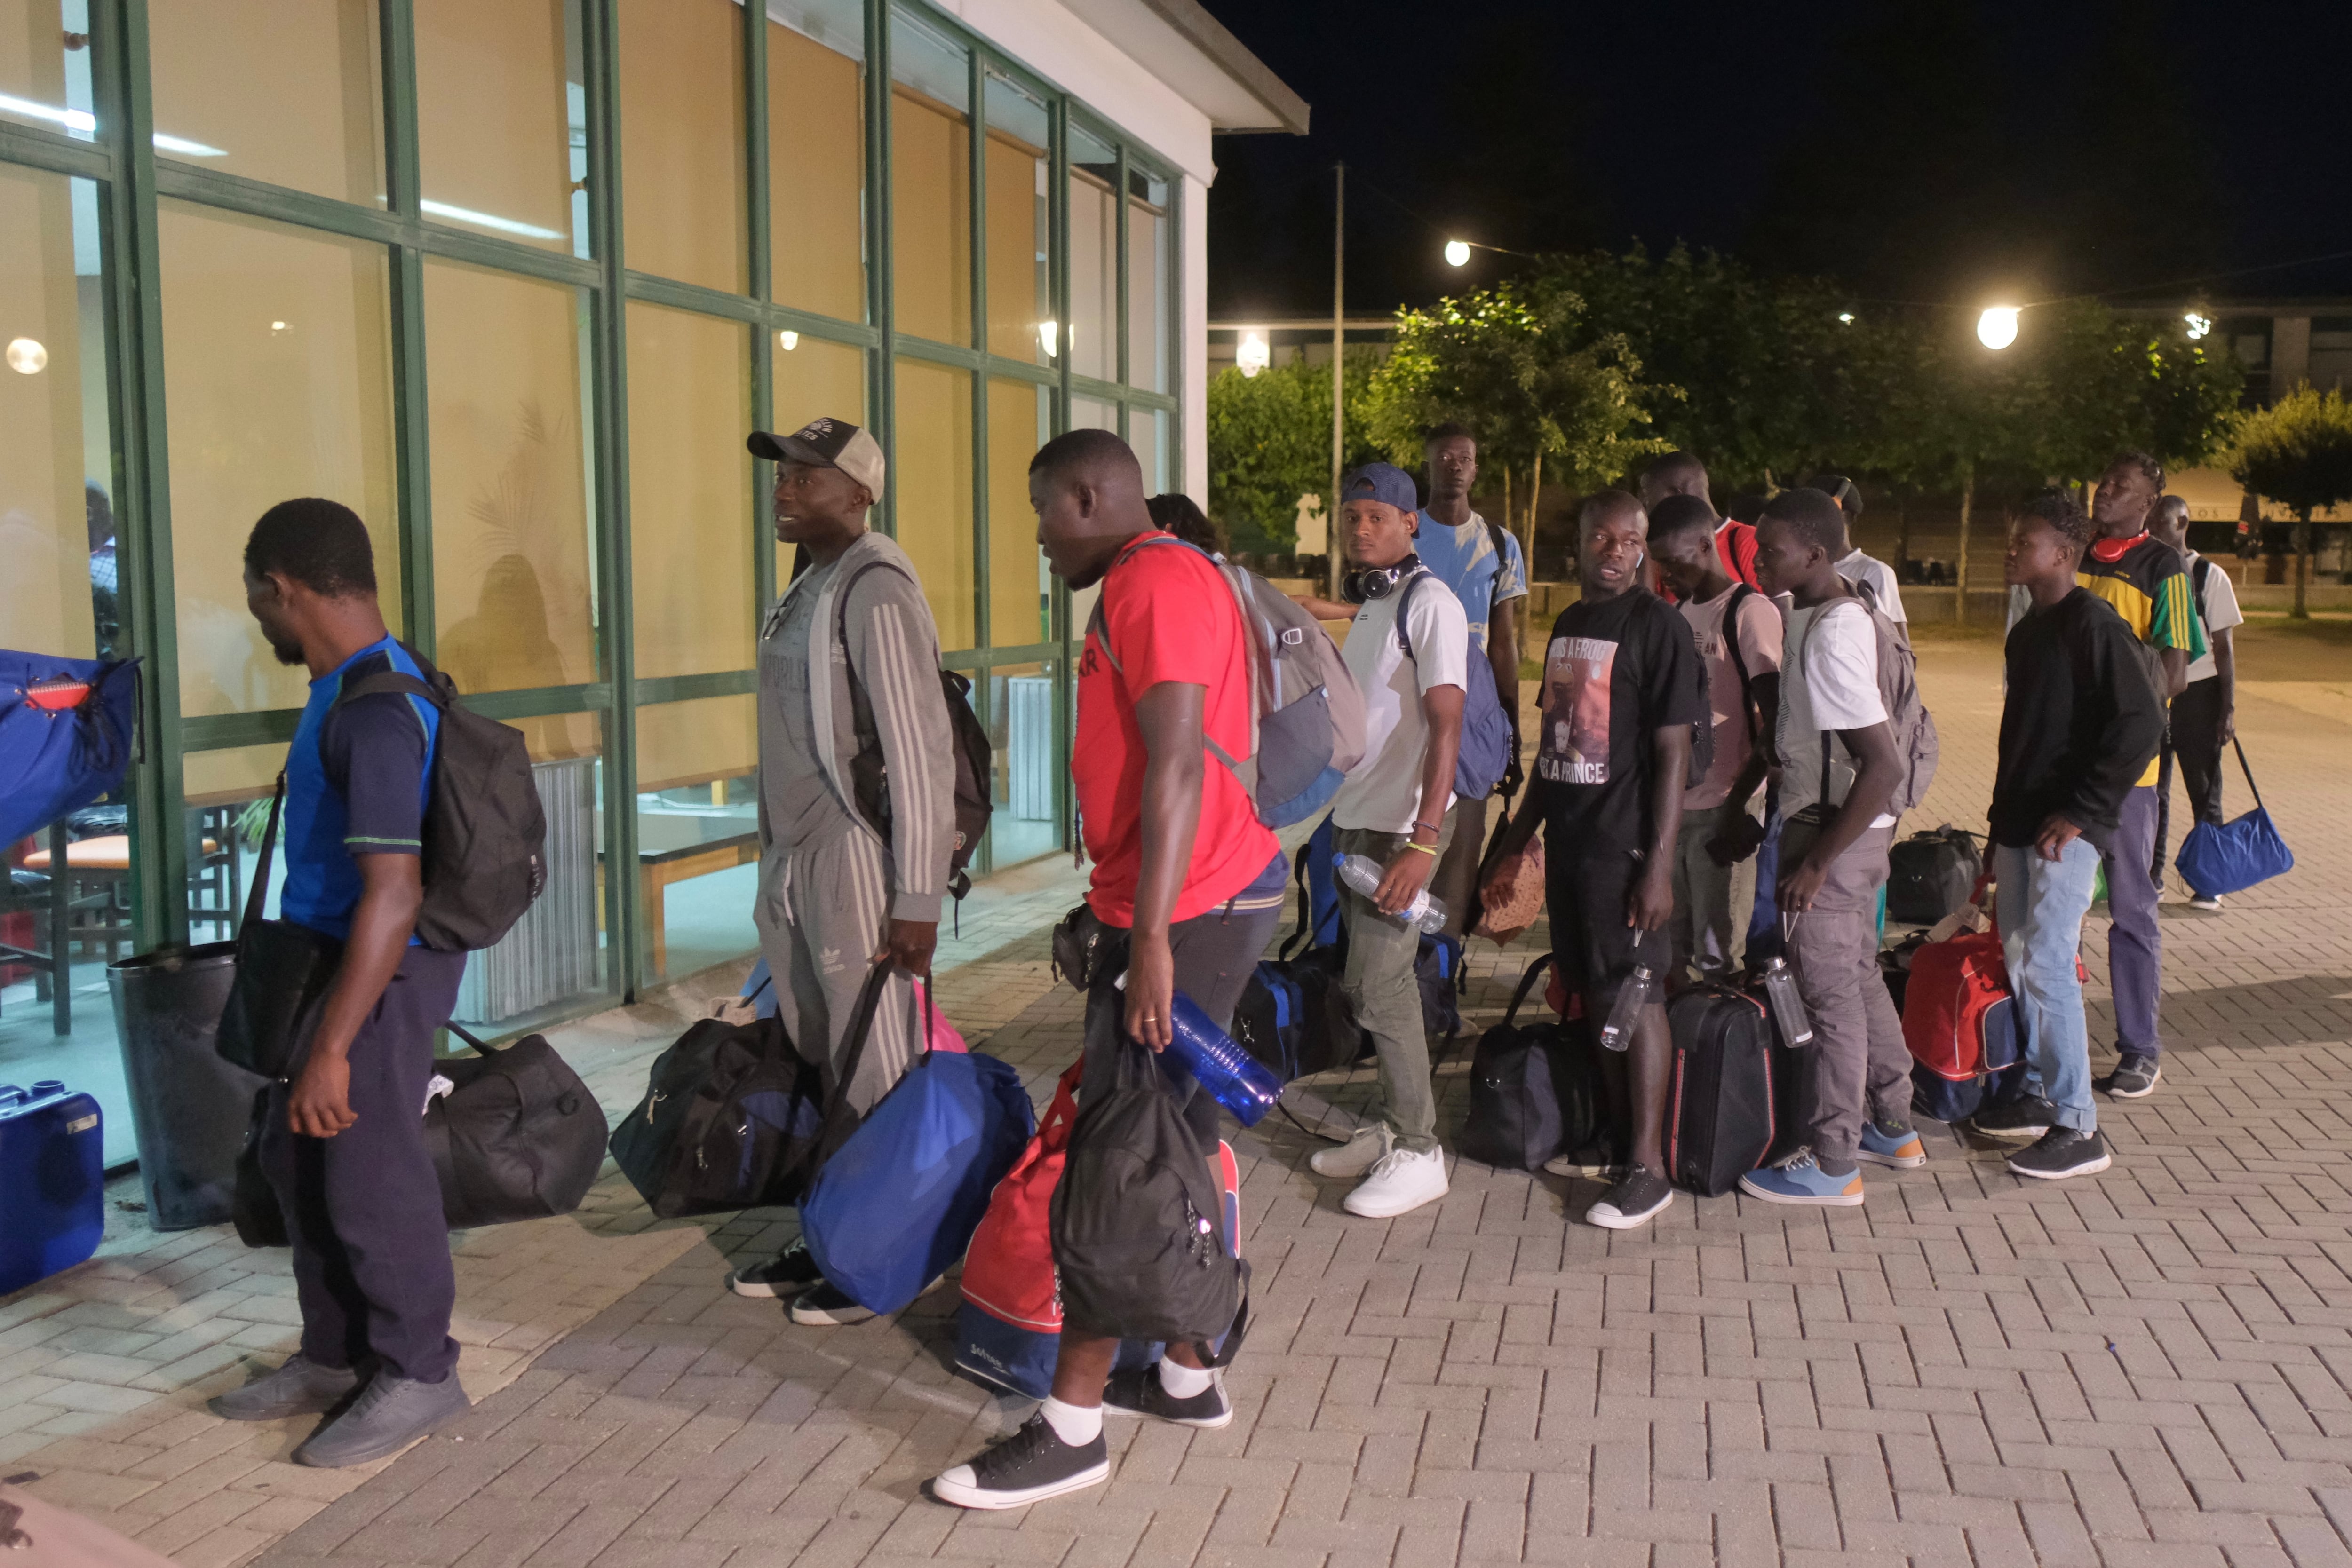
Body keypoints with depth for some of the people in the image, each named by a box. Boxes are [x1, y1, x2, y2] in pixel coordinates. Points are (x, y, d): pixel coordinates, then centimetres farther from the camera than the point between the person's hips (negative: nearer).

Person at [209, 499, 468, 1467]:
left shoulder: (376, 714, -24)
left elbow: (394, 895, -28)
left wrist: (332, 1048, -27)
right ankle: (335, 1357, 32)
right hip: (327, 952, 10)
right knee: (299, 1160, 18)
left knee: (369, 1174, 1)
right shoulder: (353, 687, 8)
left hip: (379, 974, -10)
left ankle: (417, 1373, 18)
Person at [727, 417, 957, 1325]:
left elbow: (921, 750, -19)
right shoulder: (809, 589, 14)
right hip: (791, 862, 9)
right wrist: (776, 863, 17)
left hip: (856, 864, -9)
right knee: (816, 1066, 15)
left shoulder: (874, 588, -14)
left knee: (875, 1075, 2)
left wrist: (918, 900, -20)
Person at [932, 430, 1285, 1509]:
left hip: (1190, 910, -10)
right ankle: (1188, 1378, 26)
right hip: (1205, 898, 10)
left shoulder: (1155, 582, -14)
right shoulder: (1157, 581, 18)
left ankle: (1072, 1428, 1)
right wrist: (1113, 913, 24)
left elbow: (1176, 767, -23)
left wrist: (1151, 941, -26)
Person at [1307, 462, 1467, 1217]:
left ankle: (1417, 1153, 4)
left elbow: (1446, 726, -20)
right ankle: (1387, 1125, 22)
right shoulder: (1369, 605, 15)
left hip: (1402, 827, -8)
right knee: (1377, 979, 12)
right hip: (1357, 819, 8)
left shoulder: (1430, 603, -13)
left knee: (1377, 988, -7)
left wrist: (1423, 843, -26)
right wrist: (1343, 813, 16)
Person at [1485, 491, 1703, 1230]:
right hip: (1568, 836, 7)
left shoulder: (1658, 626, -9)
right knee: (1592, 993, 13)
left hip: (1624, 842, -7)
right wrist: (1523, 827, 22)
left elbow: (1673, 752, -13)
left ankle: (1648, 1167, 2)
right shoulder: (1568, 624, 14)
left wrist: (1660, 861, -18)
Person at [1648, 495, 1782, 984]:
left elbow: (1775, 727, -13)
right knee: (1667, 949, 10)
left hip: (1721, 812, -7)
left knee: (1718, 954, -2)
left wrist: (1737, 806, -16)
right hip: (1672, 805, 7)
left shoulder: (1750, 612, -9)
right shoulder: (1677, 614, 15)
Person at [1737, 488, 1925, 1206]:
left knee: (1830, 992, -1)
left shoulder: (1830, 635, -22)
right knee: (1859, 978, 19)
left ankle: (1833, 1163, 9)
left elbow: (1883, 766, -27)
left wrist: (1817, 862, -24)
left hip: (1835, 834, -10)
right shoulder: (1842, 615, 8)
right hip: (1853, 829, 10)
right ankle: (1892, 1130, 33)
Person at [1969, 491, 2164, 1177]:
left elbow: (2142, 724, -19)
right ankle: (2040, 1095, 25)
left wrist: (2083, 811, -18)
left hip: (2065, 830, -9)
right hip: (2019, 824, 9)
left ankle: (2078, 1129, -3)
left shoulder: (2092, 625, -14)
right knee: (2018, 960, 13)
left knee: (2048, 966, -10)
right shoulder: (2027, 630, 14)